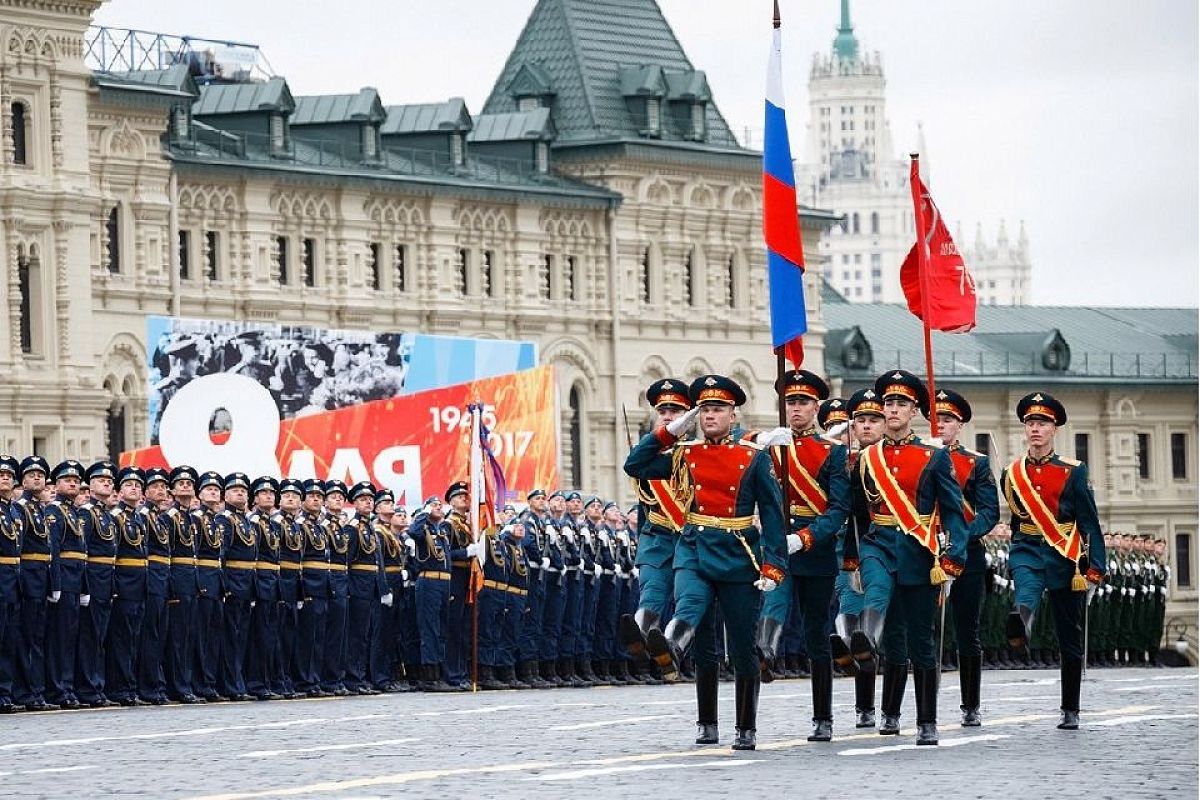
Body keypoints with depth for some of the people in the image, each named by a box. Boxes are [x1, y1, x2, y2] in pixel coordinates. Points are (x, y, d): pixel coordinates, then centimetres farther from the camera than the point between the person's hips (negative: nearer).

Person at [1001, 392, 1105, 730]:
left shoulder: (1073, 472, 0)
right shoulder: (1012, 473, 7)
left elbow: (1090, 522, -2)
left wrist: (1096, 566, -10)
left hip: (1066, 557, 0)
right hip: (1028, 551, 0)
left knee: (1070, 639, 6)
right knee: (1026, 594, -37)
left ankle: (1070, 710, 14)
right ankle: (1021, 621, -71)